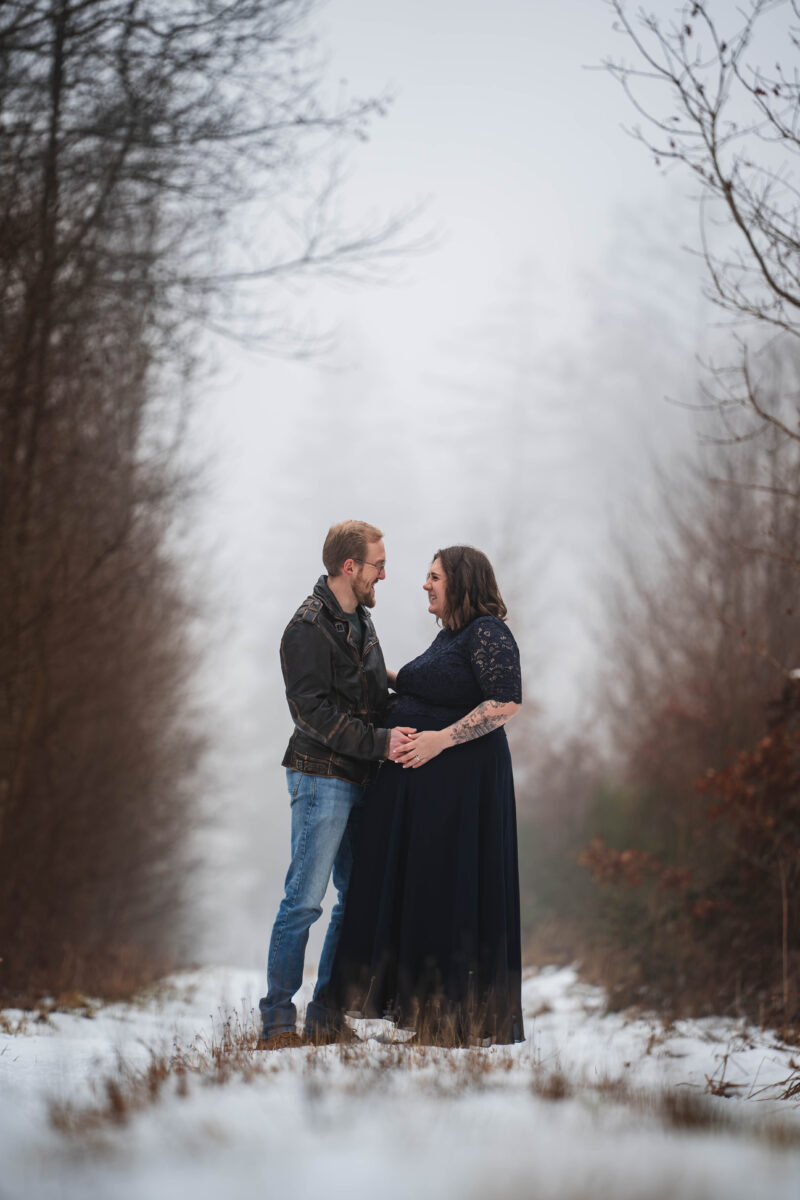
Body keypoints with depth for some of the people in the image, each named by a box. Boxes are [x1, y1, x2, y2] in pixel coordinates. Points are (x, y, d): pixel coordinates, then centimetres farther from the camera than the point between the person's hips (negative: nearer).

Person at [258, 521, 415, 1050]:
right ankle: (277, 1021, -2)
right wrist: (380, 741, -21)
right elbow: (316, 710, -18)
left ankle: (325, 1018, 14)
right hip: (322, 777, -9)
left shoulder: (360, 619, 16)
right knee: (304, 900, -8)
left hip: (360, 780, 9)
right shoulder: (309, 627, -12)